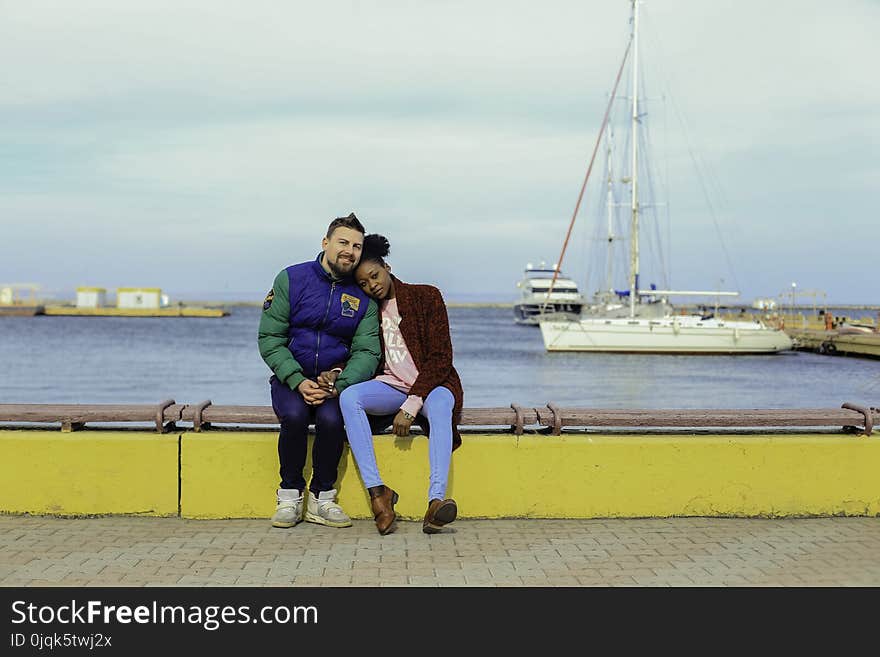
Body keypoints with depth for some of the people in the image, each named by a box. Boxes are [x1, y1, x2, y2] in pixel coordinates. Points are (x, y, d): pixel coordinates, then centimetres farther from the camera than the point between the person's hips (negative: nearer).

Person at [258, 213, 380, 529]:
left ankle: (321, 498, -11)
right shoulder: (291, 279, -3)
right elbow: (269, 338, -5)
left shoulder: (364, 296, 1)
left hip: (338, 382, 1)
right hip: (290, 379, -1)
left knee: (331, 419, -31)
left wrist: (338, 385, -22)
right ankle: (290, 497, -13)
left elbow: (367, 352, -4)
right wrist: (298, 382, -18)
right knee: (295, 415, -32)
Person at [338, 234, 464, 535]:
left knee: (440, 406, -40)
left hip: (431, 384, -3)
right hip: (392, 386, 4)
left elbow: (440, 358, -9)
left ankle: (436, 500, -56)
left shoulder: (427, 297, -3)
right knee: (348, 397, -29)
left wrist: (410, 407, -20)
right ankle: (377, 492, -38)